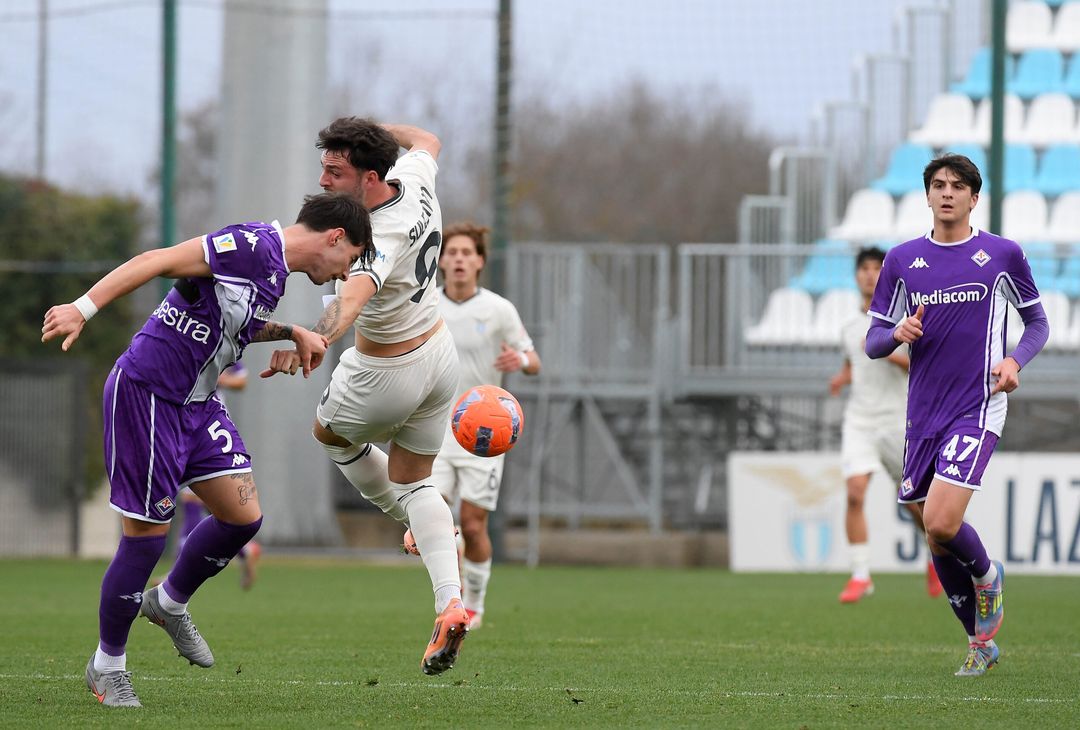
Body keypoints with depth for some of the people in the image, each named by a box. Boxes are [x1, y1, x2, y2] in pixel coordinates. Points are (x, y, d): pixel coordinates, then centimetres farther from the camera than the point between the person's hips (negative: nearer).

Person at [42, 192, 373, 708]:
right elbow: (159, 261, -25)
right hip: (146, 391, -9)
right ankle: (107, 666, 11)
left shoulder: (273, 271, 12)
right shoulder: (254, 245, -17)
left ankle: (169, 604, 29)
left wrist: (292, 333, 23)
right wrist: (83, 309, -32)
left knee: (243, 515, 4)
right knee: (147, 534, -5)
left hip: (195, 402, 9)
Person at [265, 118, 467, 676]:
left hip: (387, 374, -8)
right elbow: (426, 141, 12)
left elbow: (351, 300, -60)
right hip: (439, 353, 8)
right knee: (413, 482, 17)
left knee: (330, 433, 25)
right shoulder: (414, 178, -14)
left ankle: (416, 524, 40)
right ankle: (450, 604, 2)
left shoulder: (378, 242, -38)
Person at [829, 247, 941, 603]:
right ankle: (860, 576, -14)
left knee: (913, 500, 8)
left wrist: (890, 355, -23)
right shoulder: (849, 328, 12)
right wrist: (843, 377, 6)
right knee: (855, 493, -17)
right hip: (859, 420, 3)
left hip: (897, 422, -3)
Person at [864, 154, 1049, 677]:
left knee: (941, 523, -20)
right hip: (924, 413, 4)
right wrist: (898, 334, -13)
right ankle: (980, 642, 23)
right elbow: (872, 343, 10)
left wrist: (1014, 361, -9)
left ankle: (987, 574, 12)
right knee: (936, 538, 7)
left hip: (978, 410, -4)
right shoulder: (902, 260, 7)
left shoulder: (1003, 255, 1)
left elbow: (1037, 323, 11)